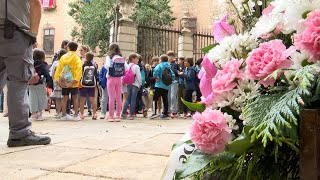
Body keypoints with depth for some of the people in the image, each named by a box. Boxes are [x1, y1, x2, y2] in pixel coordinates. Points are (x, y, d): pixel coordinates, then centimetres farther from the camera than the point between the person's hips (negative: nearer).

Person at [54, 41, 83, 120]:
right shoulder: (76, 57, -2)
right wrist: (76, 79, -19)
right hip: (73, 82, -3)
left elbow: (59, 68, 5)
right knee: (75, 98, 4)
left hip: (64, 82, 3)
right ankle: (76, 115, 5)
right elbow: (79, 68, -16)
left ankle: (64, 114, 14)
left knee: (65, 98, 9)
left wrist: (57, 78, 7)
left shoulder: (63, 57, 7)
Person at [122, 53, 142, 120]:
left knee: (128, 99, 11)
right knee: (133, 99, -2)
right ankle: (131, 114, 0)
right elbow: (138, 76, -9)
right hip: (135, 84, -6)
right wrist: (140, 84, 3)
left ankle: (124, 113, 8)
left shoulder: (128, 66, 8)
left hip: (129, 84, 6)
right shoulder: (136, 67, -9)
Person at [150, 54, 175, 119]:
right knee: (165, 99, 9)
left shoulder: (160, 65, -4)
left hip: (159, 85, -5)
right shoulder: (168, 67, 13)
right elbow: (173, 75, 9)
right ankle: (165, 113, 12)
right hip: (166, 86, 6)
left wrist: (156, 77, -11)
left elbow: (155, 71, -24)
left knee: (155, 98, -2)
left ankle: (154, 113, -12)